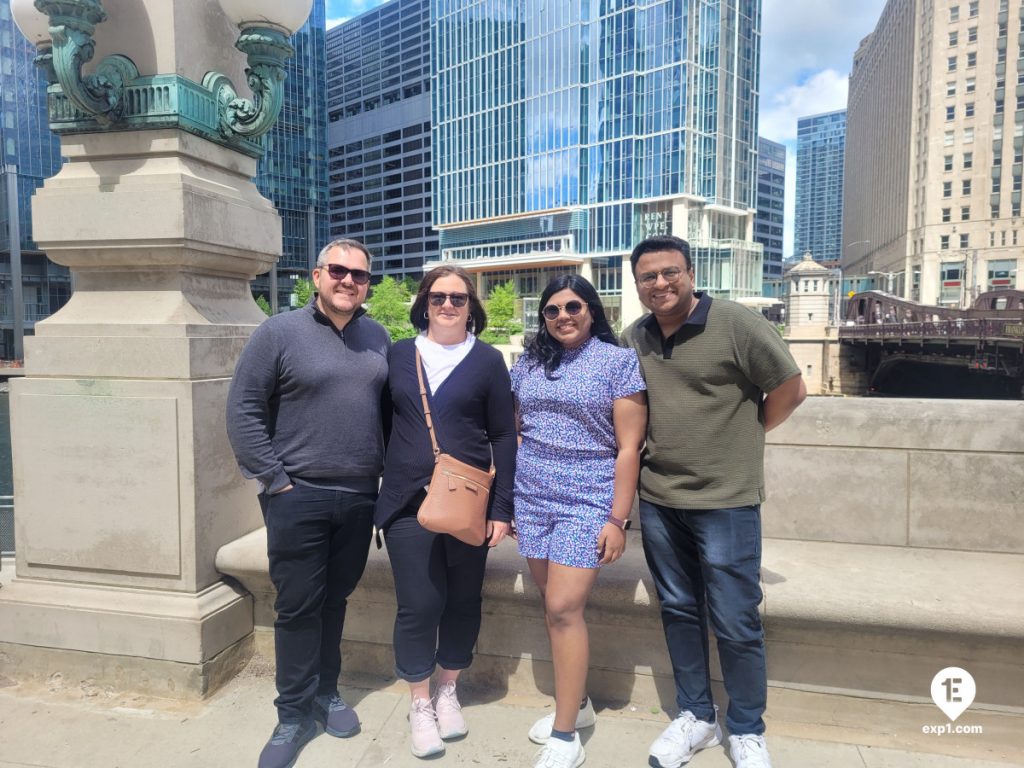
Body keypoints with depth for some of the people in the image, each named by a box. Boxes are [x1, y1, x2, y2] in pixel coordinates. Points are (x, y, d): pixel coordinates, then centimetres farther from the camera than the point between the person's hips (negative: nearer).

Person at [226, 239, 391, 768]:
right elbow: (243, 412, -8)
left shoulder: (377, 338, 7)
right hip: (298, 498, -4)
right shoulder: (279, 333, -7)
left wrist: (388, 473, 7)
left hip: (360, 499, 4)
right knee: (297, 607, 6)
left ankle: (326, 693, 35)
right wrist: (274, 481, -11)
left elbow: (391, 409, 14)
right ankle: (294, 714, 23)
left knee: (334, 601, 17)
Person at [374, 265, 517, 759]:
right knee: (418, 605, 2)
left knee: (463, 601, 11)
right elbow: (382, 424, 10)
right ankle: (420, 704, 25)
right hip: (408, 501, 0)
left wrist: (502, 507, -4)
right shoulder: (398, 354, 6)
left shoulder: (488, 360, 1)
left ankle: (447, 692, 34)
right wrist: (377, 487, 6)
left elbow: (503, 437, 1)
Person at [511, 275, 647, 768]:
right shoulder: (528, 363, 9)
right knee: (553, 607, 12)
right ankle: (577, 702, 32)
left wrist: (617, 519, -11)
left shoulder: (619, 362, -4)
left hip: (587, 503, -5)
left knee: (564, 608, -7)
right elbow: (512, 430, 14)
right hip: (532, 501, 5)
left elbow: (628, 447, -7)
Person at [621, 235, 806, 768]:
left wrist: (739, 439, 0)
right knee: (678, 612, 16)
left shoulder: (736, 324, -11)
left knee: (735, 624, 6)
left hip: (725, 502, -4)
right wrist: (655, 445, 7)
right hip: (658, 499, 5)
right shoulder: (633, 338, 5)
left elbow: (790, 389, -6)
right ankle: (695, 717, 34)